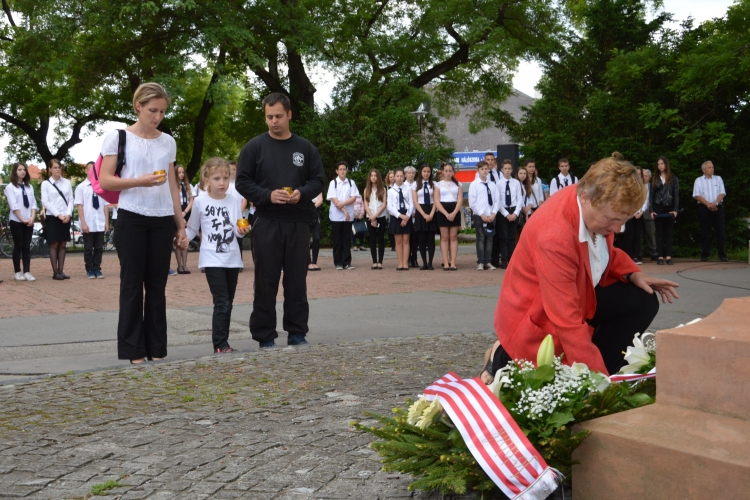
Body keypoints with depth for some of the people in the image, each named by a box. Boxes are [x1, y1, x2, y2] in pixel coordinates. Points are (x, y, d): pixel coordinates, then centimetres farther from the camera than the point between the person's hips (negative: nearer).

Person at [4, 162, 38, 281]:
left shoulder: (29, 187, 11)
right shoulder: (10, 187, -3)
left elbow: (33, 203, 6)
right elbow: (13, 205, -10)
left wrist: (32, 217, -8)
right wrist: (22, 219, -15)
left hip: (29, 221, 4)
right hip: (16, 221, -4)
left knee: (27, 246, 2)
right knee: (18, 246, -1)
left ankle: (27, 272, 1)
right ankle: (18, 272, 5)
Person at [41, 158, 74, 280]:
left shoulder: (67, 182, 9)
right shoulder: (46, 184, 0)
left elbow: (71, 199, 7)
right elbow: (45, 201, -6)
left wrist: (68, 214, -8)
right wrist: (58, 215, -13)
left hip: (66, 218, 3)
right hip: (52, 217, -3)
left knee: (63, 245, 4)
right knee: (54, 244, -2)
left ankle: (61, 271, 8)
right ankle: (55, 272, -1)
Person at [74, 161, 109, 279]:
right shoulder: (81, 187, -2)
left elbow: (105, 205, 7)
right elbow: (79, 206, -5)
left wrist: (107, 222, 3)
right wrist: (83, 223, -11)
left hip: (100, 223, 2)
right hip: (88, 224, -2)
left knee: (99, 248, 6)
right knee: (88, 248, 6)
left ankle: (97, 269, 15)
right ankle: (90, 270, 14)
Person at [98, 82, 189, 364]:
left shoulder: (168, 142, 12)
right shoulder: (118, 137, 0)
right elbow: (105, 181, -5)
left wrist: (181, 224, 12)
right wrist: (139, 181, -19)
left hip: (162, 220, 4)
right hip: (131, 218, -3)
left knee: (157, 285, 6)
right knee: (132, 284, 0)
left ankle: (157, 349, 12)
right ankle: (134, 350, 7)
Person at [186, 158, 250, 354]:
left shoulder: (234, 200, 3)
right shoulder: (200, 202, -3)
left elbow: (238, 231, 6)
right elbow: (192, 229, 7)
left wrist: (242, 231, -16)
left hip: (232, 258, 4)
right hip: (212, 259, -4)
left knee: (227, 304, 10)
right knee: (222, 303, -12)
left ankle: (222, 342, 19)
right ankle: (220, 345, -6)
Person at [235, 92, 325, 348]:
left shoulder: (305, 148, 10)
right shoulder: (255, 147, 4)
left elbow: (317, 181, 10)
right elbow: (243, 182, 1)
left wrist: (302, 193, -11)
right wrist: (268, 195, -15)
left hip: (299, 224, 2)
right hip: (267, 223, -2)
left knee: (297, 281, 7)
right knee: (266, 282, 1)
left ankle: (297, 333, 17)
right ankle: (265, 336, 9)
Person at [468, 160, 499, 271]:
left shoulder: (492, 185, 9)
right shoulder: (474, 184, -1)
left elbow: (497, 200, 7)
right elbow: (472, 202, -5)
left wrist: (493, 214, -6)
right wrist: (482, 214, -10)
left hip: (491, 216, 3)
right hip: (479, 215, -3)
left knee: (489, 239, 5)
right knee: (480, 238, -2)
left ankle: (488, 262, 9)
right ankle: (480, 262, 1)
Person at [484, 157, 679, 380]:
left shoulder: (596, 208, -12)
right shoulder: (554, 235, -37)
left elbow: (604, 251, 15)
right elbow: (568, 322, -37)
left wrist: (633, 274, -4)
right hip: (538, 320, -8)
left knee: (643, 301, -5)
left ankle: (604, 368, 2)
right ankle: (505, 360, 9)